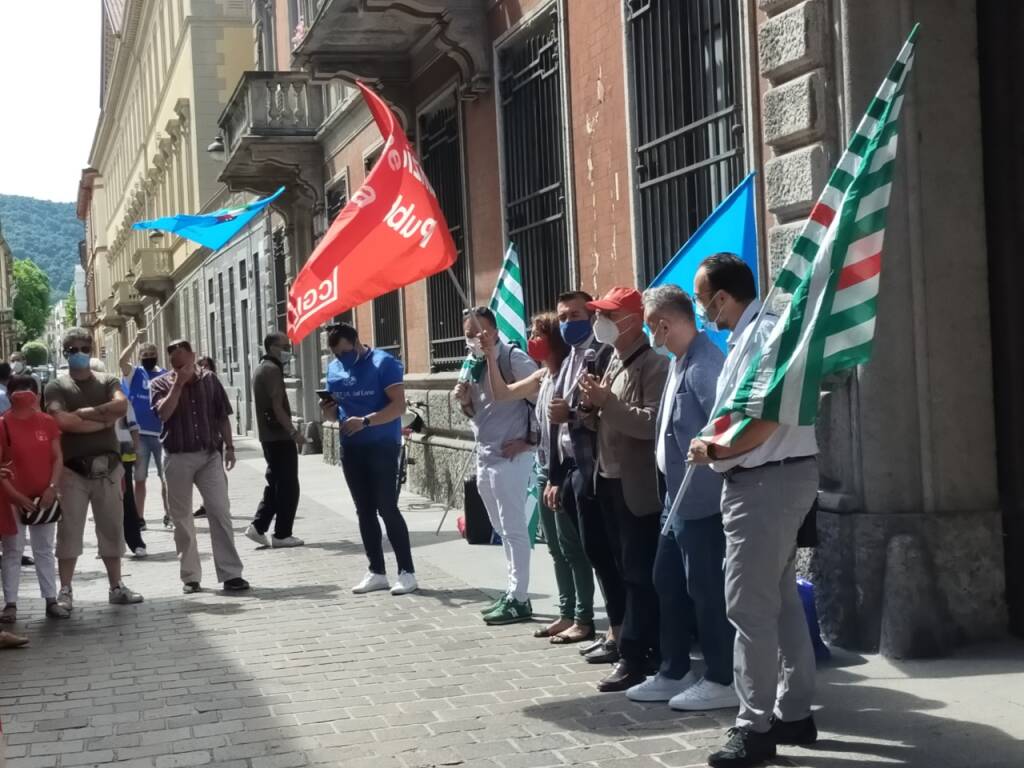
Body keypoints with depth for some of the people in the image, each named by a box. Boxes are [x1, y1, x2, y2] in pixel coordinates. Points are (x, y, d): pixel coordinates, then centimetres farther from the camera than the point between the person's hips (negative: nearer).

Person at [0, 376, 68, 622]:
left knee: (44, 551, 10)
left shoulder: (47, 422, 1)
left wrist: (52, 488, -9)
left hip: (44, 498, 3)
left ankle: (51, 601, 15)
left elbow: (57, 457, 4)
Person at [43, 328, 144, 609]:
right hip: (73, 469, -3)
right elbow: (64, 421, -17)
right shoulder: (56, 387, 1)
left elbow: (121, 406, -11)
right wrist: (103, 421, -10)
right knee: (69, 530, -1)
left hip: (107, 467, 3)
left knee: (112, 529, 9)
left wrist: (85, 412, -12)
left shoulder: (107, 382, 10)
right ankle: (65, 591, 5)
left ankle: (116, 587, 17)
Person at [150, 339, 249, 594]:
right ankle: (190, 577, 14)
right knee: (181, 518, 5)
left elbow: (222, 416, 11)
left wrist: (229, 446, 6)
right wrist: (178, 384, -15)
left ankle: (231, 574, -6)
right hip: (178, 458, 0)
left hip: (210, 455, 1)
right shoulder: (160, 384, 2)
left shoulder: (209, 380, 7)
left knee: (220, 512, -6)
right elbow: (164, 413, -16)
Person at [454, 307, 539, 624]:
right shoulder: (472, 364, 12)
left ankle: (519, 600, 0)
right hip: (484, 456, 9)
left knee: (514, 529, -5)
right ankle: (513, 593, 22)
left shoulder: (514, 359, -13)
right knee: (503, 530, 14)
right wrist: (464, 401, 0)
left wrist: (530, 440, -14)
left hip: (510, 456, -9)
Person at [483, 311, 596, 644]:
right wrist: (491, 354, 10)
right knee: (556, 547, 13)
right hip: (545, 469, 9)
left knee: (571, 546, -3)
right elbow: (501, 393, 19)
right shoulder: (542, 376, 11)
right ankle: (566, 613, 21)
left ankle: (583, 619, 3)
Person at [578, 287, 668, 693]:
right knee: (629, 571, 13)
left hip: (638, 486, -9)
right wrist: (591, 406, -1)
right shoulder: (611, 363, 14)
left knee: (641, 574, -3)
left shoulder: (653, 365, -13)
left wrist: (607, 402, -22)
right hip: (610, 481, 9)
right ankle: (647, 649, 21)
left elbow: (651, 423, -24)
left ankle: (635, 656, 2)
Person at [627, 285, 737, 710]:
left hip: (700, 497, -10)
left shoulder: (704, 364, -19)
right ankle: (674, 673, 27)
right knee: (667, 582, 16)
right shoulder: (680, 361, 12)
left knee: (706, 588, -1)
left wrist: (700, 458, -17)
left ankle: (723, 681, 11)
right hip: (678, 494, 10)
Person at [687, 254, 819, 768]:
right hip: (765, 478, 11)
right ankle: (794, 712, 23)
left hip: (769, 480, -11)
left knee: (750, 605, -7)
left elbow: (769, 417, -23)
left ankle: (756, 726, -1)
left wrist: (716, 450, -13)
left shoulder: (765, 333, -16)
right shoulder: (747, 336, 15)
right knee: (780, 599, 14)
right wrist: (719, 448, 4)